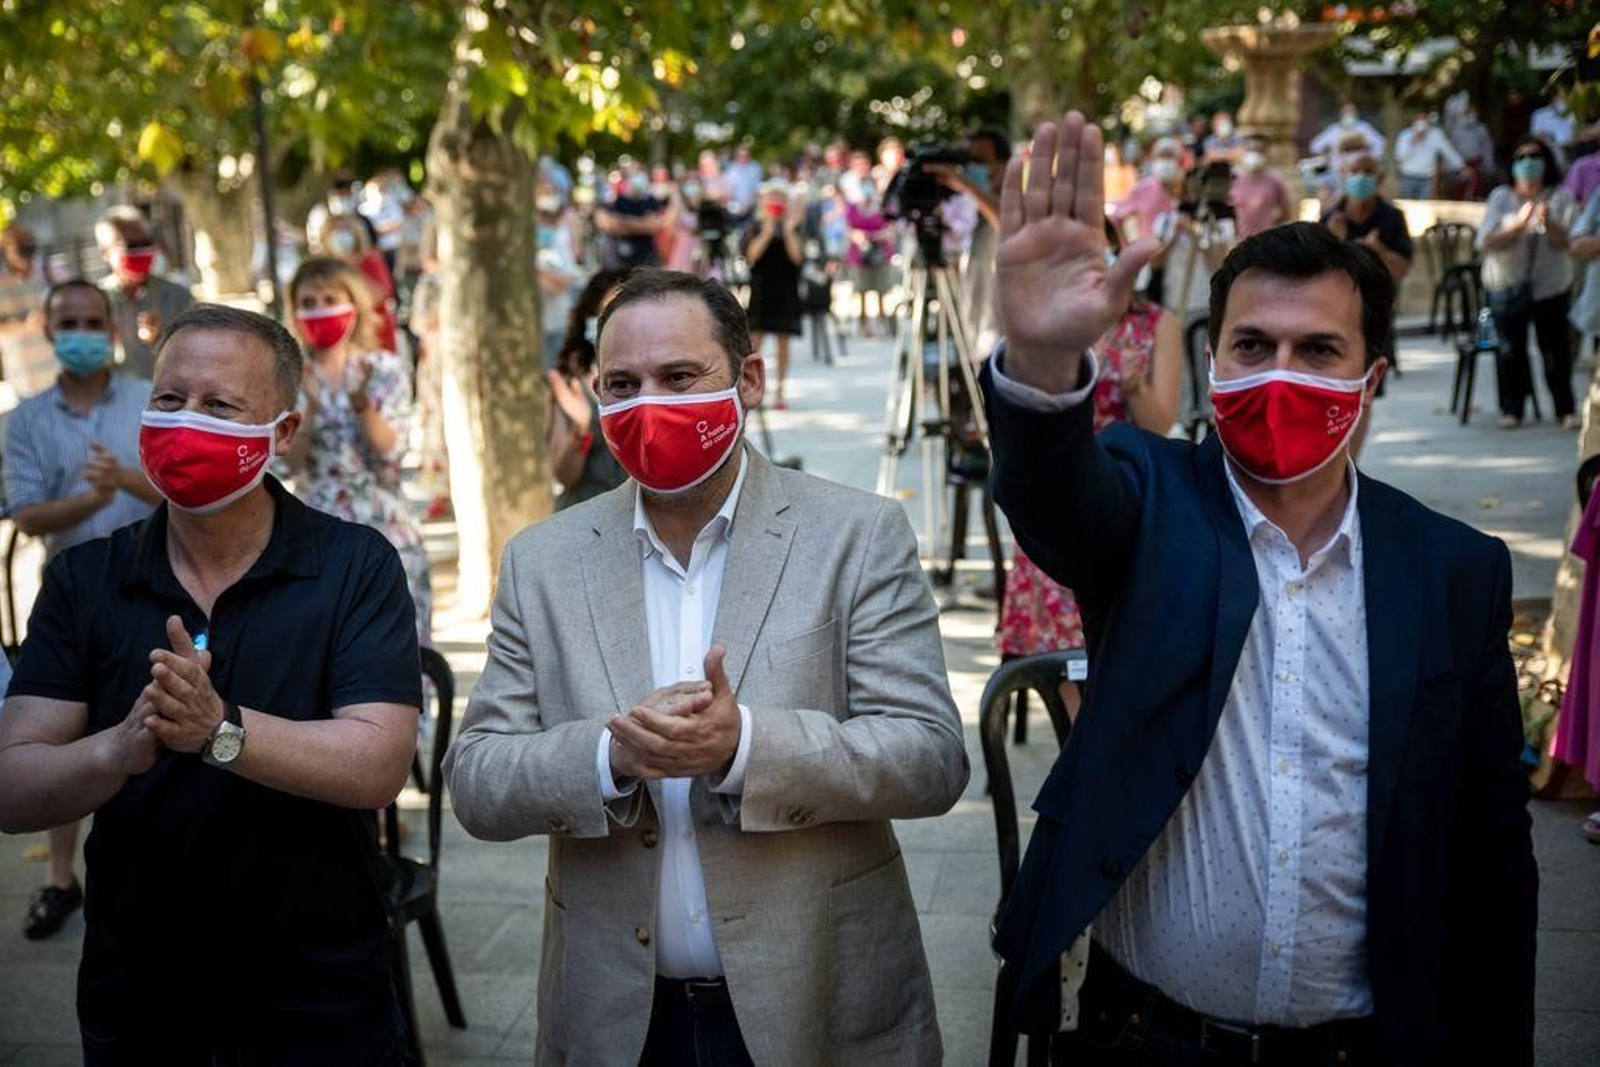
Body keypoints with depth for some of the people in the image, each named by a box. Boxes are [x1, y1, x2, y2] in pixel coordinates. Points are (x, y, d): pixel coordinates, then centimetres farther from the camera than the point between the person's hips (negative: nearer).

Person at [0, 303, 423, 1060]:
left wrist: (220, 730, -32)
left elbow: (380, 765, -18)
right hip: (134, 1003, 3)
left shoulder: (355, 566, -9)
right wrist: (118, 749, -28)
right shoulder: (82, 579, -1)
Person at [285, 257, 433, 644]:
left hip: (385, 527, -1)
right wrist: (309, 407, -18)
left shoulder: (385, 369, 2)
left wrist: (360, 401, -21)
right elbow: (294, 463, -4)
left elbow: (390, 451, -7)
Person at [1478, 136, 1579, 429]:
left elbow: (1567, 241, -10)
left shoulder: (1560, 197, 1)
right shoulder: (1501, 197, 1)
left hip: (1550, 285, 0)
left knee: (1555, 348, 0)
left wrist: (1549, 224, -30)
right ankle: (1512, 410, 11)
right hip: (1507, 286, 0)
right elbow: (1486, 243, -10)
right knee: (1511, 350, 2)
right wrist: (1519, 224, -23)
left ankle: (1566, 409, 10)